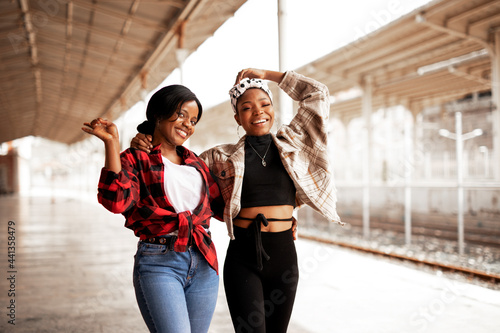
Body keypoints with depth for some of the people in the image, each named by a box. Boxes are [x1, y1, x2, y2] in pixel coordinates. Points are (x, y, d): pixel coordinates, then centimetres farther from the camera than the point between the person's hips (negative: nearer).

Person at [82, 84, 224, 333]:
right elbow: (117, 201, -17)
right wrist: (112, 143, -17)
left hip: (204, 265, 6)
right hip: (159, 264, -6)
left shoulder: (195, 162, 18)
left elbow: (220, 206, 20)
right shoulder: (135, 159, 1)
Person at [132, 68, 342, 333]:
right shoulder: (223, 157, 4)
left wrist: (265, 74, 10)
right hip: (242, 258, -2)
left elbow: (317, 95, 9)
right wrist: (145, 144, -3)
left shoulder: (291, 142, 8)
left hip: (284, 255, 2)